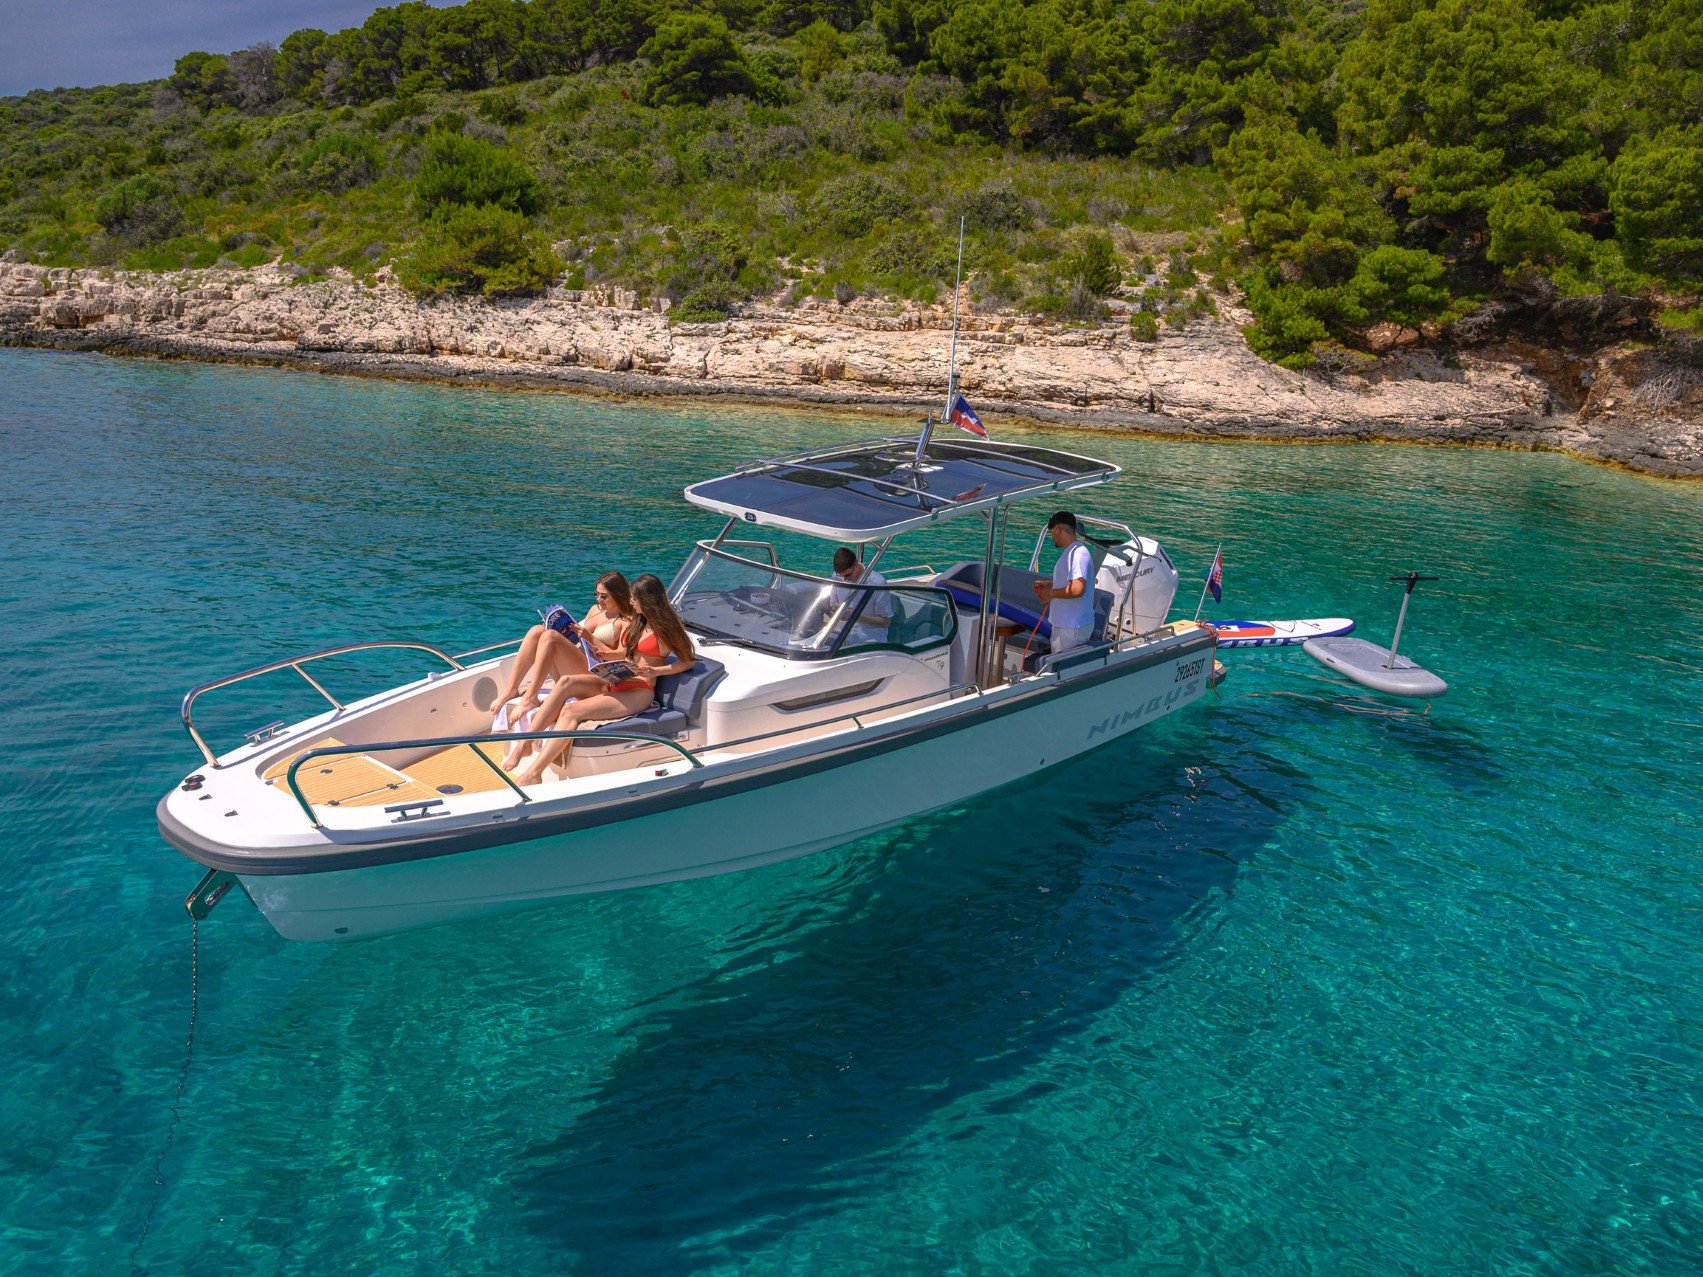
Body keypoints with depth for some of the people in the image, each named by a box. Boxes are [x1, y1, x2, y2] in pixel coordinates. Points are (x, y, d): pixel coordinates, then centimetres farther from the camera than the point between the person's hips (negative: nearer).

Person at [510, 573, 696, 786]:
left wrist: (655, 671, -13)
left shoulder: (666, 627, -3)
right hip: (615, 683, 7)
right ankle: (524, 745, -27)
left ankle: (533, 772, -30)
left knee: (571, 710, -26)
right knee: (566, 682, -22)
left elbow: (689, 661, -4)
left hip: (639, 692, -7)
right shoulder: (639, 622, 19)